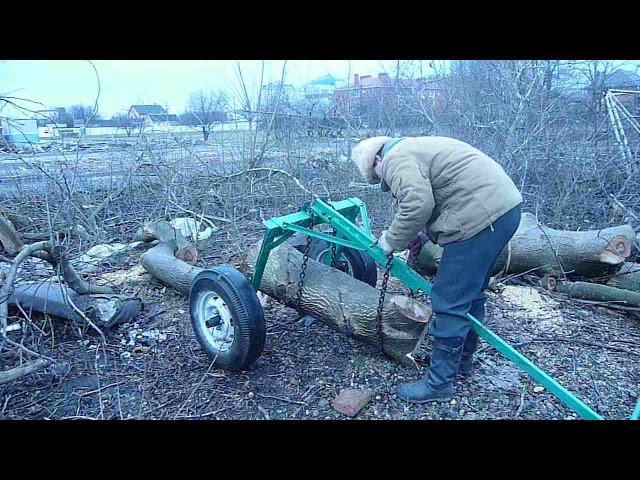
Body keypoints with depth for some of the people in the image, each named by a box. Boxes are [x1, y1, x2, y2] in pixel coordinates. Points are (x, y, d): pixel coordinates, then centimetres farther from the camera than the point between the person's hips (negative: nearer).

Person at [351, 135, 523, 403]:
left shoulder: (397, 160, -6)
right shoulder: (415, 149, 25)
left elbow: (417, 205, -22)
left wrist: (391, 241, -7)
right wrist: (425, 234, 16)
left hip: (482, 217, -11)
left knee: (450, 302, -4)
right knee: (471, 293, 21)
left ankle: (439, 383, 7)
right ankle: (461, 359, 36)